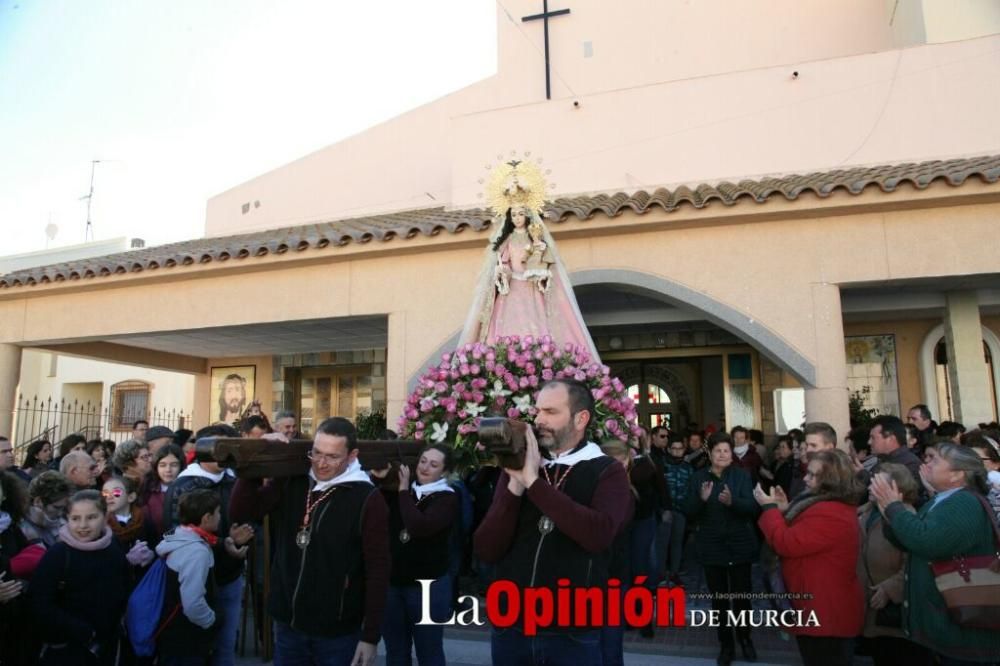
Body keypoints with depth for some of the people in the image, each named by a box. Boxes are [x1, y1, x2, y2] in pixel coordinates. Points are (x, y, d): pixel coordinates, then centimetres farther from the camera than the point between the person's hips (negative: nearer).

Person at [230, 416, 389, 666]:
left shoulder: (367, 499, -14)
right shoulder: (291, 484, 0)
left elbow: (377, 572, -12)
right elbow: (241, 511, -1)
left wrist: (370, 636, -12)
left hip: (337, 633, -4)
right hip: (287, 625, 4)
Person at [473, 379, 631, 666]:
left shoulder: (608, 472, -5)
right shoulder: (518, 466, 3)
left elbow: (599, 534, -24)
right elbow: (486, 551, -4)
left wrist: (534, 482, -21)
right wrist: (516, 485, -16)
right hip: (509, 627, 3)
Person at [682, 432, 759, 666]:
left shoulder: (742, 475, -2)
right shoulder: (698, 478, 0)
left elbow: (752, 508, -13)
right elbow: (688, 512, -5)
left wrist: (732, 501, -32)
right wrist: (701, 498, -24)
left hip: (740, 545, -1)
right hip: (711, 547, 1)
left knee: (741, 594, 8)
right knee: (718, 597, 8)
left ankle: (745, 638, 33)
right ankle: (726, 644, 25)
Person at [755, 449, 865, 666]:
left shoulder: (828, 514, -27)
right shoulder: (835, 506, 11)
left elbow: (786, 544, -25)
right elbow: (799, 537, 18)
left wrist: (770, 507, -14)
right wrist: (785, 510, 7)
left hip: (825, 611, -11)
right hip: (826, 607, 11)